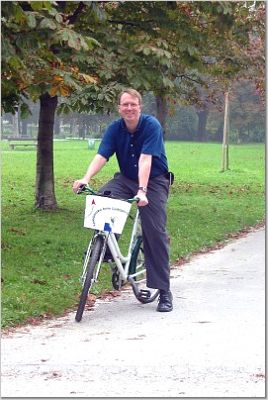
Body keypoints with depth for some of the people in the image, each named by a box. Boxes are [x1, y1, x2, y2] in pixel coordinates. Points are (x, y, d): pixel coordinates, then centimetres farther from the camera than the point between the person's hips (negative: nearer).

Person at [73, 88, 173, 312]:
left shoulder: (151, 125, -18)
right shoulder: (115, 128, -5)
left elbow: (145, 159, -29)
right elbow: (101, 156, -15)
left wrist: (142, 190, -40)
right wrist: (85, 179, -33)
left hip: (154, 181, -4)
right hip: (127, 178, 4)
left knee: (155, 232, -11)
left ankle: (164, 292, -5)